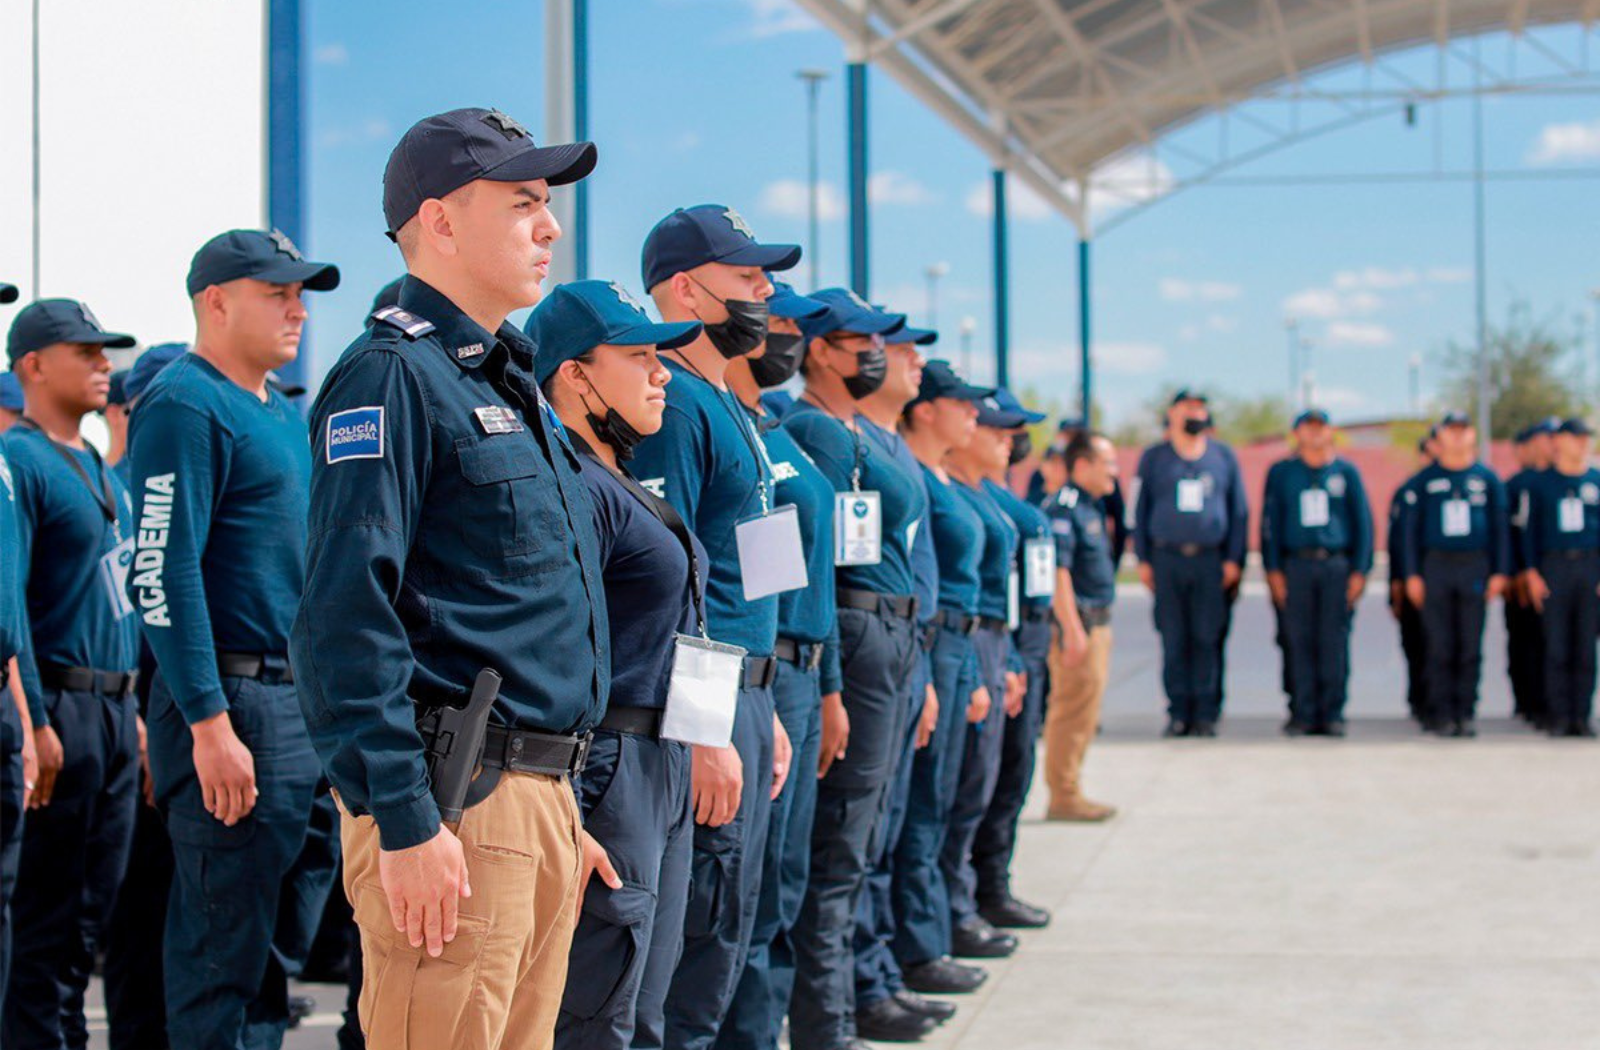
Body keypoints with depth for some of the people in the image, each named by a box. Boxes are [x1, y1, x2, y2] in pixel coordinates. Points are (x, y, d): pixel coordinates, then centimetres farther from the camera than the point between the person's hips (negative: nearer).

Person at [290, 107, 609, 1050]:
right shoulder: (394, 376, -10)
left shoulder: (512, 383, 19)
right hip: (458, 799, -9)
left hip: (540, 795, 9)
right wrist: (402, 821, -22)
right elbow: (347, 613, -18)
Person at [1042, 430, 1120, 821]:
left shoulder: (1091, 507, 17)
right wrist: (1072, 629, -24)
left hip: (1097, 623, 10)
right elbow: (1057, 573, -21)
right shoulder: (1063, 508, -15)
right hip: (1077, 622, -10)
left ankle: (1069, 792, 19)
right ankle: (1064, 796, -2)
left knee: (1085, 714, 13)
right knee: (1074, 711, -7)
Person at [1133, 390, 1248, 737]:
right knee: (1173, 640, -2)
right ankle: (1179, 713, 4)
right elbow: (1140, 509, 11)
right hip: (1167, 559, 0)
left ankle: (1206, 714, 1)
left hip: (1211, 561, 0)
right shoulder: (1153, 458, 10)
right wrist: (1143, 559, 3)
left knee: (1208, 639, -4)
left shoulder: (1224, 457, 12)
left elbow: (1238, 510, 13)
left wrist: (1234, 559, 4)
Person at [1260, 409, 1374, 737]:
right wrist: (1273, 570, 1)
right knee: (1300, 643, -4)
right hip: (1296, 566, 0)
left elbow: (1362, 522, 11)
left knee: (1334, 643, -4)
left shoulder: (1346, 472, 11)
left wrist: (1360, 571, 2)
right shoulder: (1281, 473, 11)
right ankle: (1303, 714, 0)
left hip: (1337, 566, 0)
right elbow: (1270, 522, 10)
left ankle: (1332, 714, 0)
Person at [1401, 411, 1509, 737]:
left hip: (1475, 566, 1)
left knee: (1471, 646, 0)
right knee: (1440, 646, -1)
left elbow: (1499, 528, 10)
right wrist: (1413, 574, 0)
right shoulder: (1426, 479, 7)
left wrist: (1498, 573, 3)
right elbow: (1412, 528, 7)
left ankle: (1466, 713, 5)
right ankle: (1441, 714, 3)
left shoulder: (1487, 478, 9)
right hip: (1436, 566, -1)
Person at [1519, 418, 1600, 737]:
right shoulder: (1540, 483, 7)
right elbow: (1530, 529, 8)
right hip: (1554, 565, -1)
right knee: (1555, 646, -3)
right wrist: (1532, 573, -1)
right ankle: (1557, 715, 2)